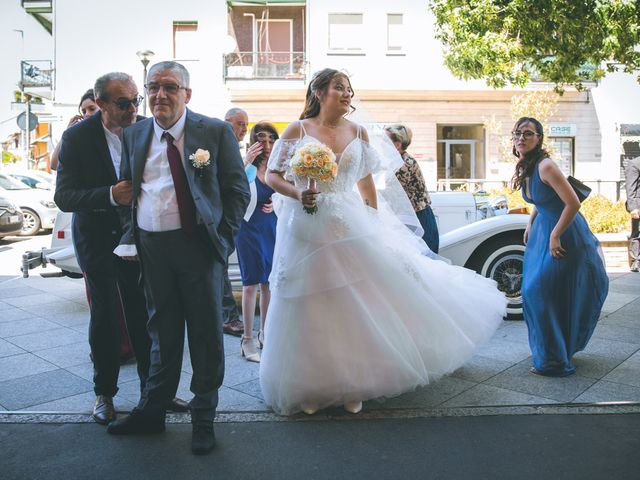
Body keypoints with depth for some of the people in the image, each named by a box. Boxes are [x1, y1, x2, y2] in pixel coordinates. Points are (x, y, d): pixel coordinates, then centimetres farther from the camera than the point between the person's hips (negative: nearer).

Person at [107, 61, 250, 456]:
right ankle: (152, 411, 33)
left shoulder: (215, 132, -2)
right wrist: (130, 237, 3)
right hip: (150, 246, 4)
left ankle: (204, 418, 23)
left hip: (198, 245, -3)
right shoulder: (134, 134, 11)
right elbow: (126, 191, 14)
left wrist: (223, 236, -7)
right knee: (162, 331, 16)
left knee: (206, 332, 6)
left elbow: (238, 188, 0)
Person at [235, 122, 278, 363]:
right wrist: (247, 162, -33)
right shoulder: (248, 168, -11)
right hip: (250, 228, -5)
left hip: (273, 229, 5)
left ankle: (265, 333, 28)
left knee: (268, 283, 12)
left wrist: (276, 205, -5)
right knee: (251, 284, -1)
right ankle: (247, 339, 9)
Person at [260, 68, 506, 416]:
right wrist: (297, 194, -15)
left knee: (354, 305, 2)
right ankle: (308, 387, 21)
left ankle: (352, 386, 18)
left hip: (349, 226, 3)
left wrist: (375, 222, 9)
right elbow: (271, 176, 2)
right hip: (306, 228, -2)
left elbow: (366, 182, 14)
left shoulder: (358, 133, 9)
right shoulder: (297, 131, 1)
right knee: (309, 310, 4)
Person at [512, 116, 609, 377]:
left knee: (544, 292, -5)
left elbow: (573, 204, -25)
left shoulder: (545, 166, -24)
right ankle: (547, 349, 35)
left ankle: (555, 361, 11)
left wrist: (555, 237, -20)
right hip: (543, 230, 9)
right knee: (532, 290, 15)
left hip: (564, 235, -9)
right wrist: (530, 225, 12)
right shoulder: (523, 168, 3)